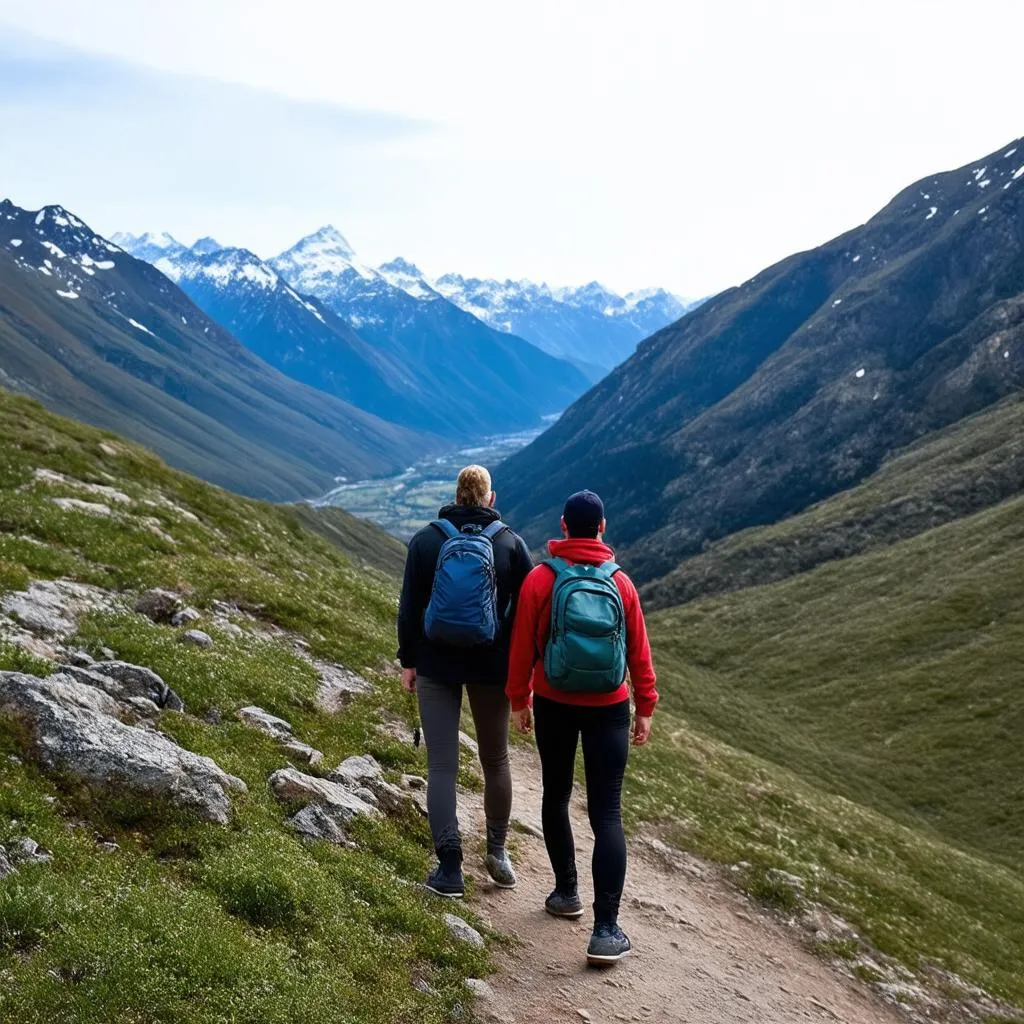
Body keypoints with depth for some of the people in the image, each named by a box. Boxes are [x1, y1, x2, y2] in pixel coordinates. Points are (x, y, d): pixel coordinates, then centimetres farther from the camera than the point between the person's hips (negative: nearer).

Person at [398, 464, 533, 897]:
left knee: (441, 765, 3)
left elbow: (410, 606, 0)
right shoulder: (512, 543, -2)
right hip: (492, 667, 1)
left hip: (435, 666, 0)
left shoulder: (426, 540, -2)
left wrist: (408, 661, 10)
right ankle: (497, 851, 25)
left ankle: (449, 867, 2)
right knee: (496, 760, 18)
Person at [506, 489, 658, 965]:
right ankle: (606, 930, -5)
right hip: (609, 709, 0)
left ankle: (566, 892, 31)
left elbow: (522, 646, -5)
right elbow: (639, 653, -1)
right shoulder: (621, 583, -5)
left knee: (556, 796, 21)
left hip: (554, 705, 0)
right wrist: (645, 708, 9)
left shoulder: (540, 579, -9)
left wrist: (518, 700, 7)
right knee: (607, 813, -1)